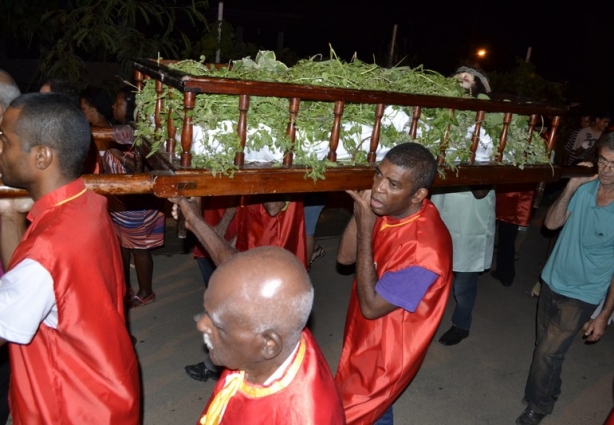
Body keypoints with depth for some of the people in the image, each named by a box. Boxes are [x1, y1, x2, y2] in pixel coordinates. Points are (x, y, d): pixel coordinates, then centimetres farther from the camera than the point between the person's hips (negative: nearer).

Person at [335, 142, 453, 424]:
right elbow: (344, 257, -6)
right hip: (364, 338, 7)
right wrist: (360, 211, -22)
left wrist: (365, 229, -32)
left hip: (385, 353, -7)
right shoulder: (387, 210, -10)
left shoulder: (426, 247, -35)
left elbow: (372, 306, -28)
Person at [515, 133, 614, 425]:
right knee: (545, 345, 19)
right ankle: (549, 392, 44)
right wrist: (570, 188, -19)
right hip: (552, 281, 4)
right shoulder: (586, 187, -9)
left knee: (547, 353, -1)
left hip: (580, 297, -4)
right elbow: (551, 223, -5)